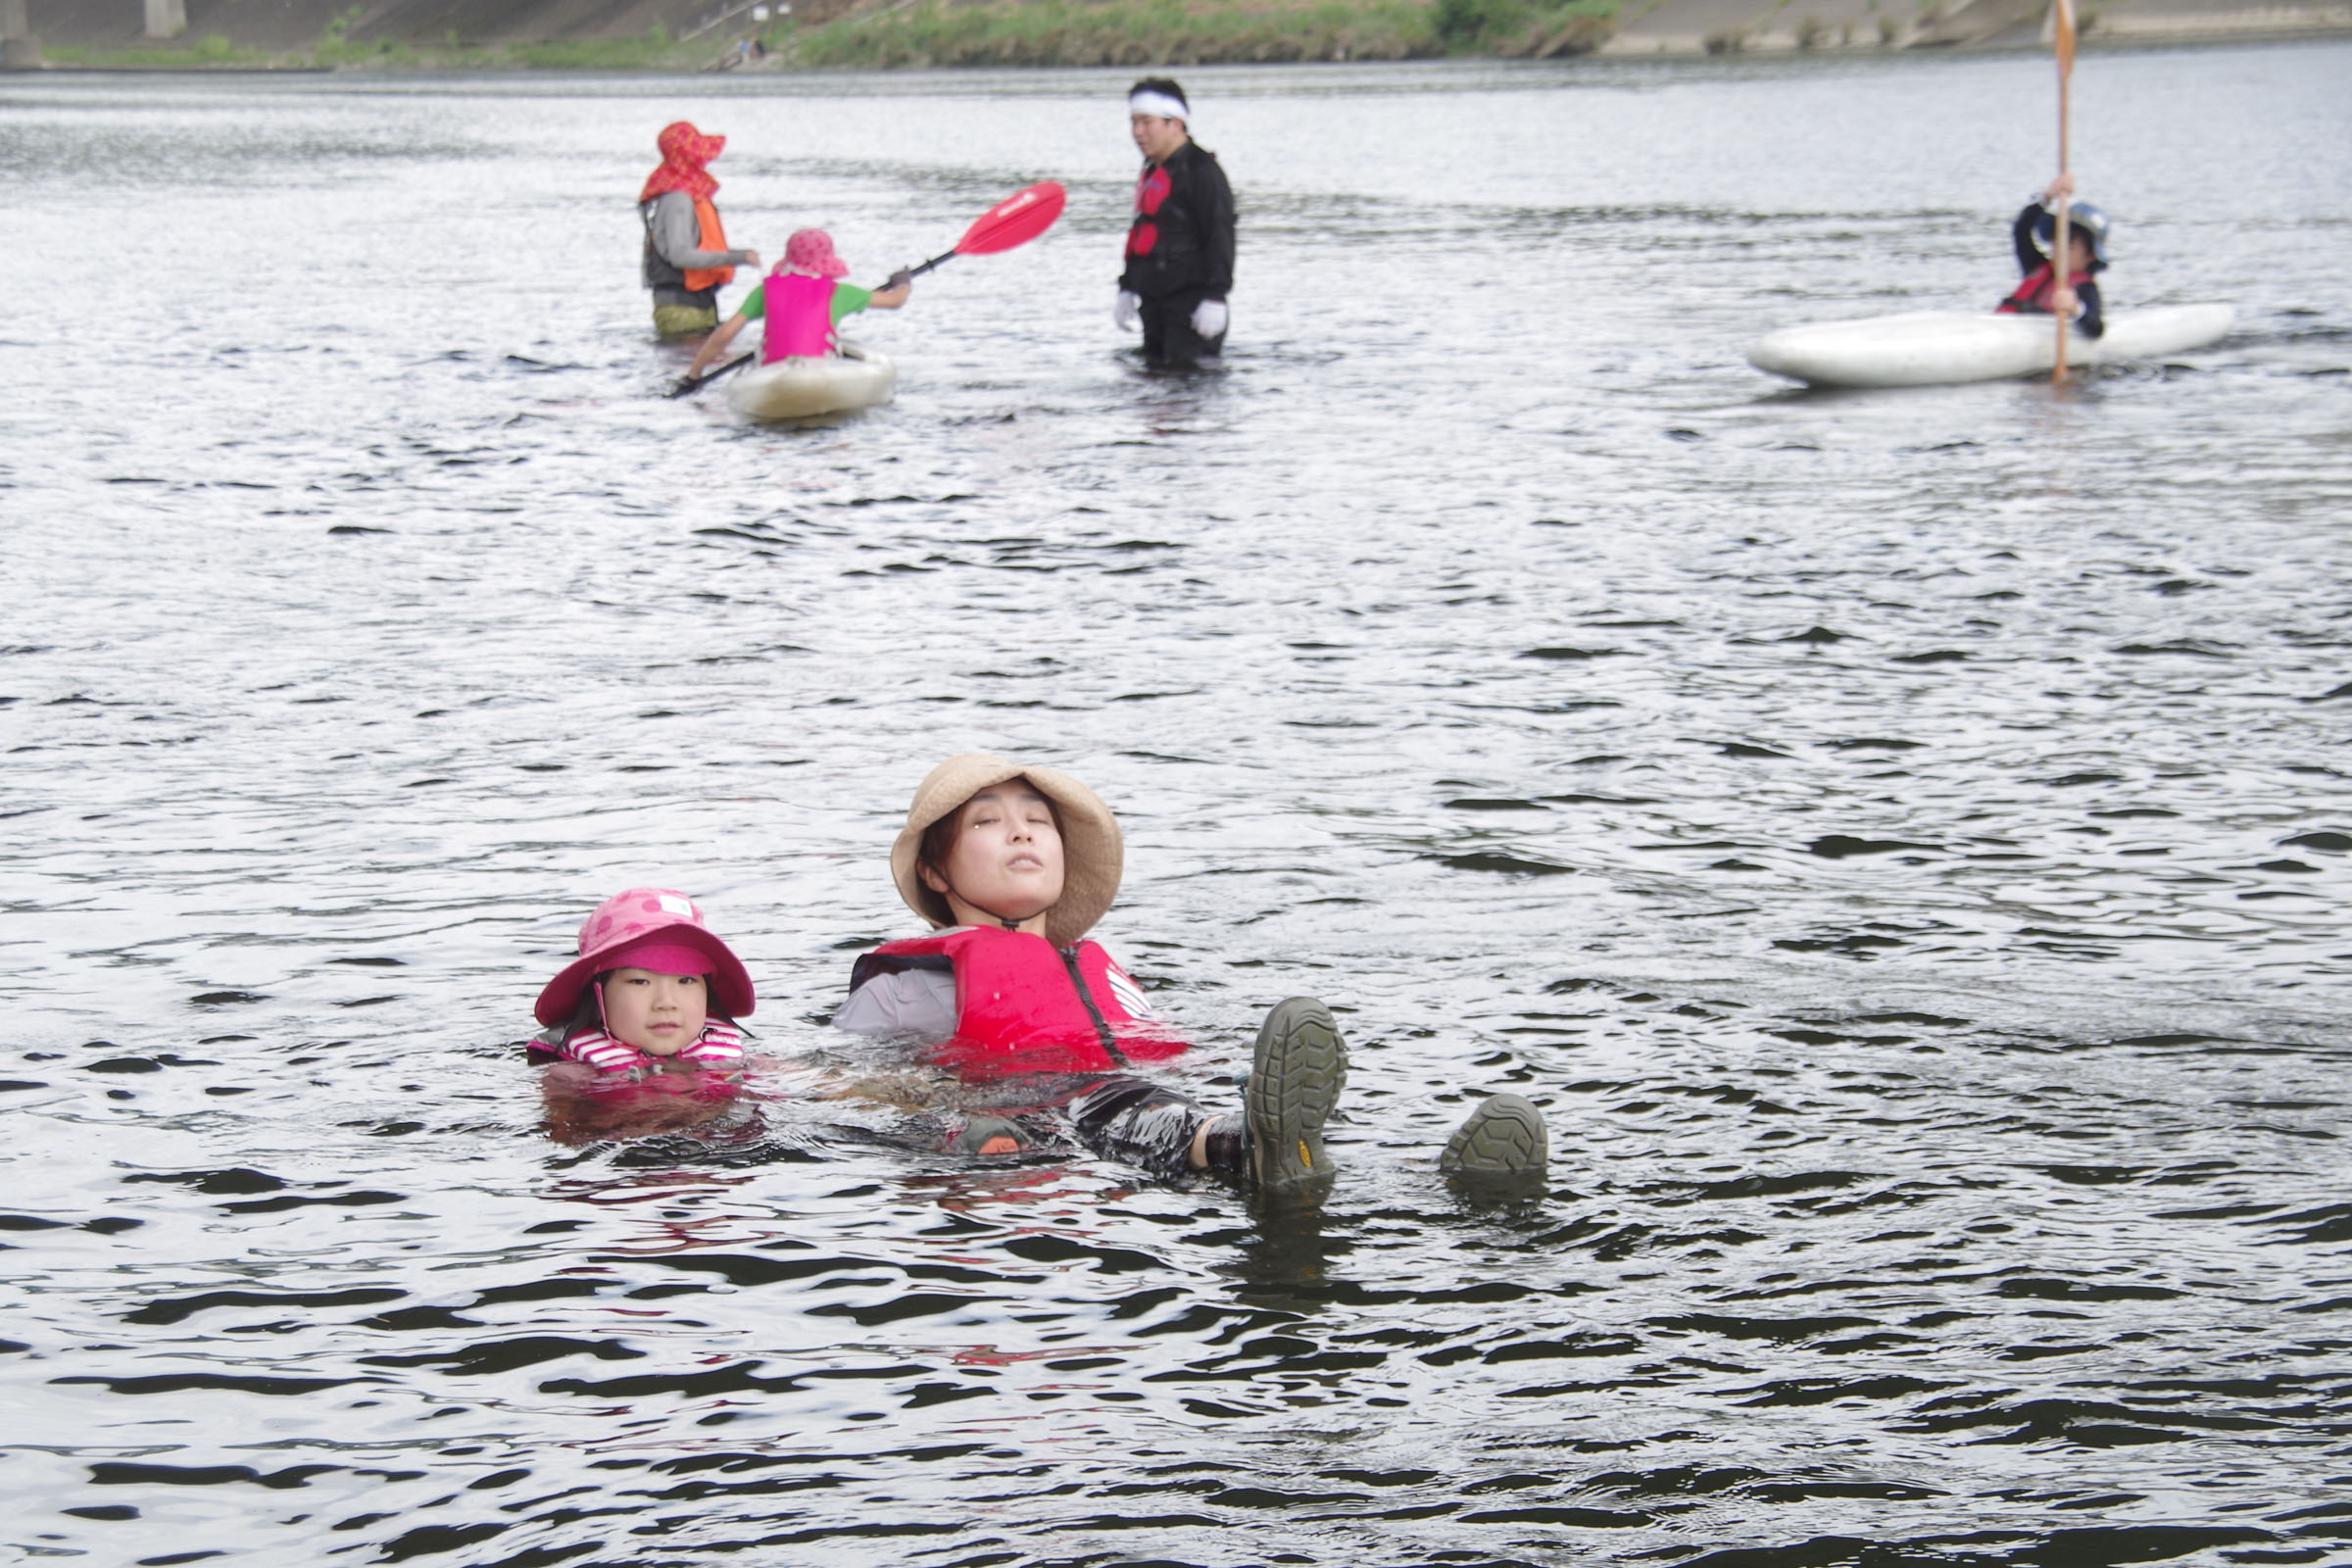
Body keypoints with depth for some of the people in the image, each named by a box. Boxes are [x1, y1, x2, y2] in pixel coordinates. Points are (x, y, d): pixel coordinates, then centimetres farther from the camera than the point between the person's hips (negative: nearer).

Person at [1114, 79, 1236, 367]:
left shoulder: (1202, 170, -12)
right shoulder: (1152, 172, 17)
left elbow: (1220, 237, -16)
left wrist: (1214, 297, -21)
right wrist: (1127, 289, 25)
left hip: (1191, 300, -9)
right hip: (1155, 301, 9)